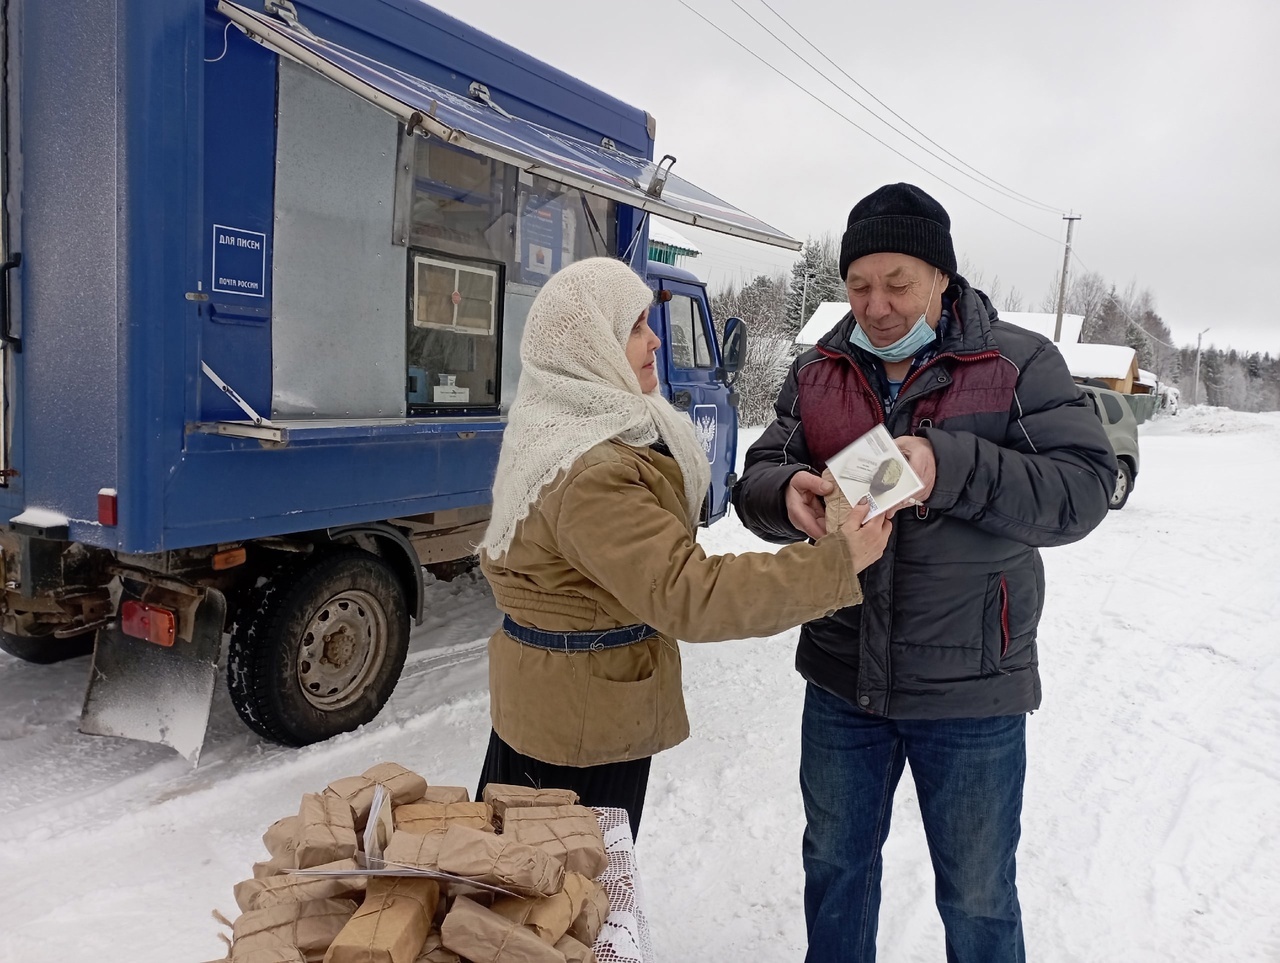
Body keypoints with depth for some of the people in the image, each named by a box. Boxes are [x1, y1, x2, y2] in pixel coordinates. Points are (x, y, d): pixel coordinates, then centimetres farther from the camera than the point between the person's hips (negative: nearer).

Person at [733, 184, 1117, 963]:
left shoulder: (1020, 365, -9)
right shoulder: (817, 372, 2)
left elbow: (1084, 490, -17)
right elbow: (755, 480, 0)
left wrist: (949, 467, -31)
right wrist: (787, 493, -24)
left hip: (971, 693, -3)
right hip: (840, 681, 4)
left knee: (978, 900, 16)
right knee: (835, 866, 23)